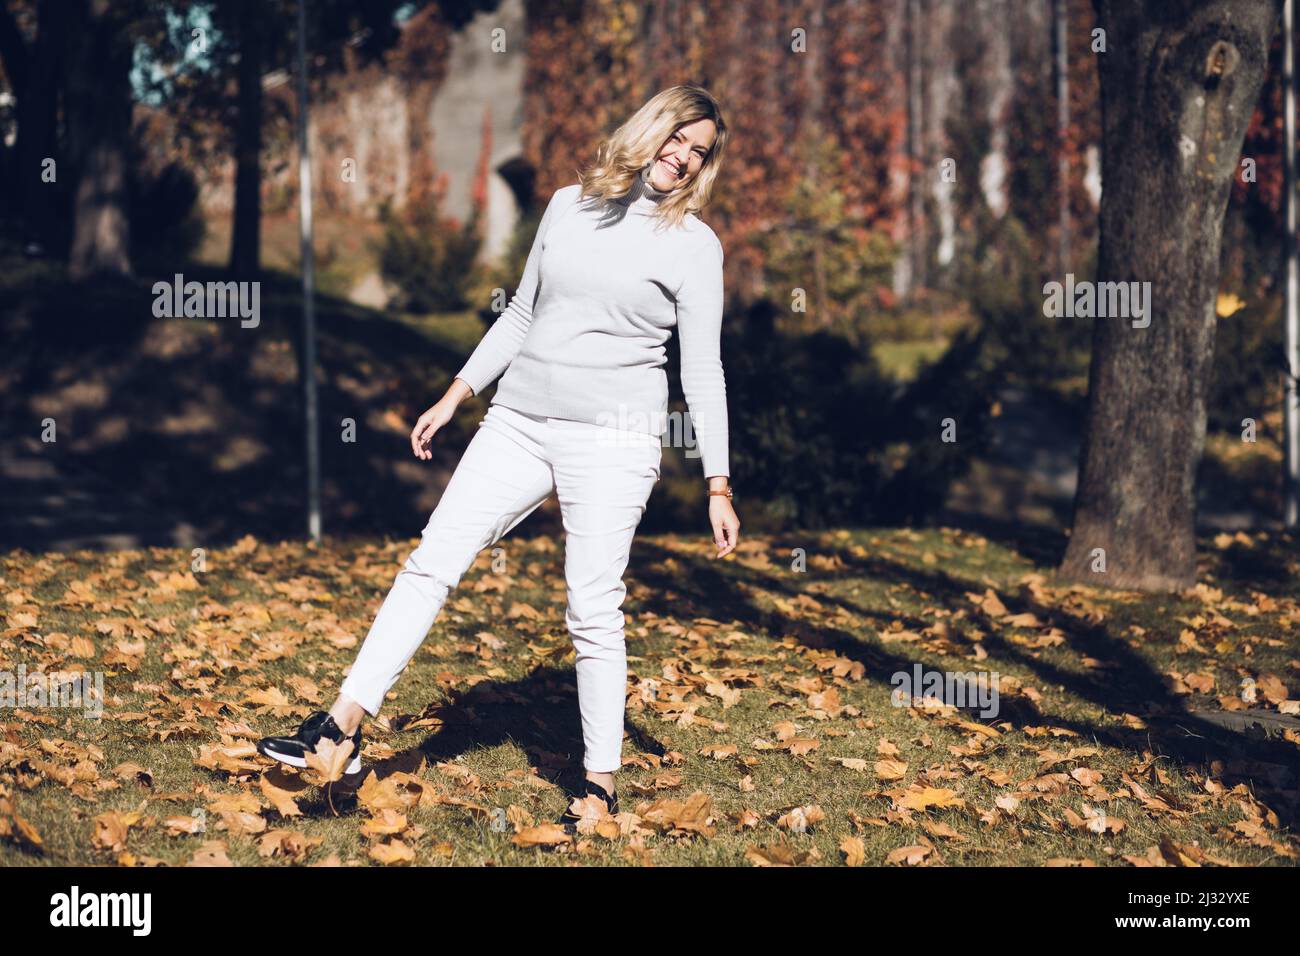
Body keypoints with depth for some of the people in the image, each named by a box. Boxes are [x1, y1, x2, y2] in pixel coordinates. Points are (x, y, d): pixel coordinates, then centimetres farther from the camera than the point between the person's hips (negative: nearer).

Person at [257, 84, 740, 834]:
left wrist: (719, 486, -5)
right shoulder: (568, 207, 12)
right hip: (520, 421, 4)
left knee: (594, 610, -5)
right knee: (433, 559, -2)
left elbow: (704, 370, -1)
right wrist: (455, 399, 19)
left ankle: (602, 783, 7)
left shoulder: (694, 245, 0)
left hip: (614, 436, -4)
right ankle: (344, 728, -1)